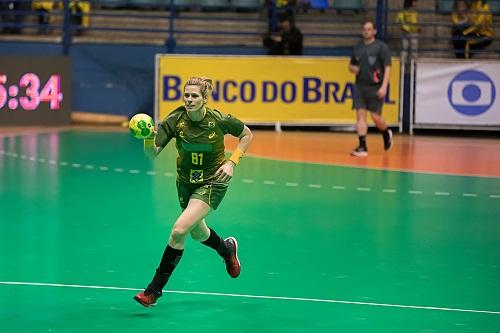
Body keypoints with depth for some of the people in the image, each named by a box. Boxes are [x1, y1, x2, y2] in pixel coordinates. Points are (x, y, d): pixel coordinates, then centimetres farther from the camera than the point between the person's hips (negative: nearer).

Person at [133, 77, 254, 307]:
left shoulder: (219, 121, -19)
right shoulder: (175, 120, -17)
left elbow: (247, 135, -1)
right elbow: (152, 153, -22)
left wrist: (232, 162, -12)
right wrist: (147, 139, -44)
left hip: (212, 182, -4)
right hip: (186, 182, 4)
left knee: (179, 230, -20)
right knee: (198, 234, 23)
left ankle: (155, 289, -10)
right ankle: (227, 249, 59)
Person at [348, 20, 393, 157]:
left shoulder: (381, 47, -3)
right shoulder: (357, 48, 12)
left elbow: (387, 68, -7)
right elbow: (351, 65, 24)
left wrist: (384, 86, -17)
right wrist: (353, 68, -1)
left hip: (375, 87, -4)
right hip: (359, 86, 4)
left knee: (375, 116, -4)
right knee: (360, 114, -4)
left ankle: (387, 133, 28)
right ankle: (362, 147, -3)